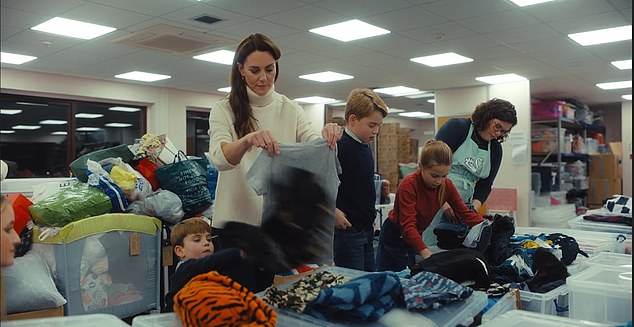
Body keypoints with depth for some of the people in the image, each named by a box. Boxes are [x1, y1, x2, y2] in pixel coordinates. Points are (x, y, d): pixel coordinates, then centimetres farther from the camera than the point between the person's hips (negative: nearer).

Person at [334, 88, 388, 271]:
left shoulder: (366, 148, 11)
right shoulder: (338, 147, -17)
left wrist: (370, 216, 15)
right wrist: (332, 211, -22)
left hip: (366, 230, 9)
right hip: (346, 230, -9)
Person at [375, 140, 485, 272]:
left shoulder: (446, 185, -11)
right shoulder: (408, 185, -29)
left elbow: (465, 213, -6)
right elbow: (408, 226, -36)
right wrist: (425, 252, -49)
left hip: (416, 236, 5)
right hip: (394, 236, -5)